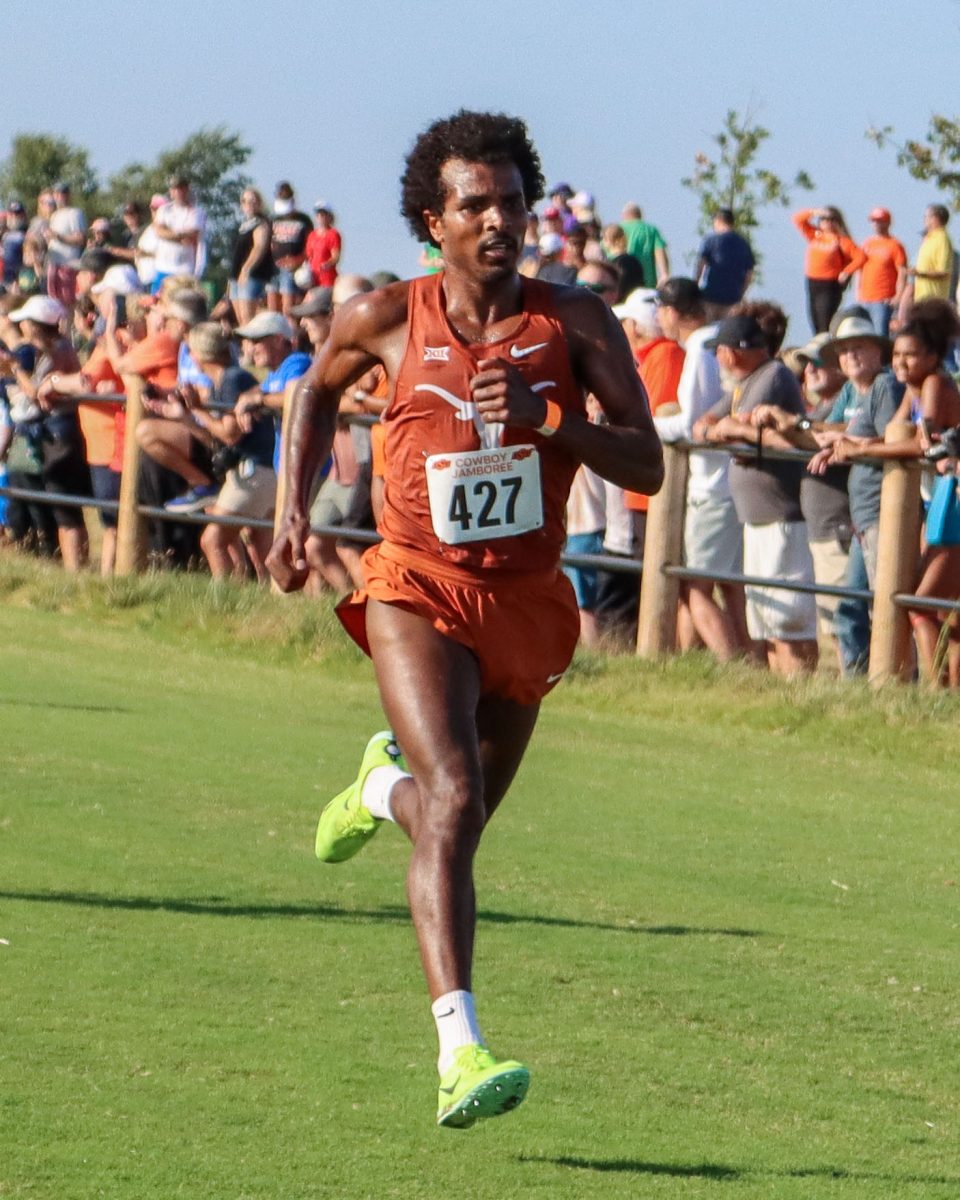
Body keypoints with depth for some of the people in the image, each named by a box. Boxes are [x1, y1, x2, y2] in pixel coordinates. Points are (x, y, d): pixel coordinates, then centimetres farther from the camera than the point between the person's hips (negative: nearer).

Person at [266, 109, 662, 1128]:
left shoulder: (575, 321, -4)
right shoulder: (384, 319, -4)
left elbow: (646, 466, -8)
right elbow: (318, 387, 18)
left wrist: (546, 419, -24)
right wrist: (293, 510, 8)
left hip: (526, 604, 3)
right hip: (418, 593, -3)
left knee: (449, 825, 15)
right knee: (454, 796, -25)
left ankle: (383, 786, 54)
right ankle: (459, 1051, -32)